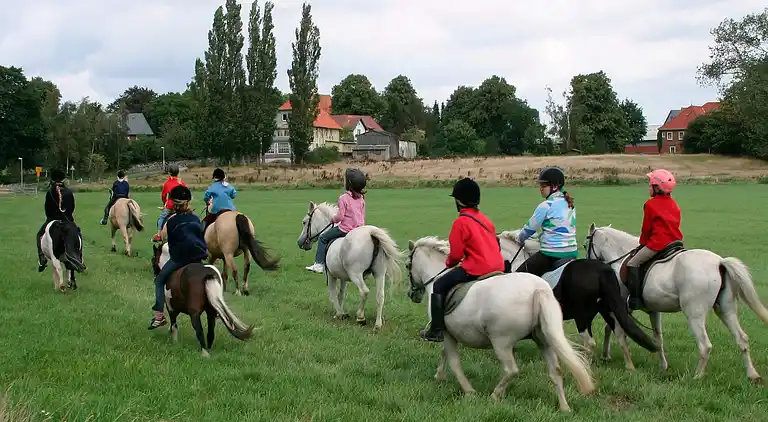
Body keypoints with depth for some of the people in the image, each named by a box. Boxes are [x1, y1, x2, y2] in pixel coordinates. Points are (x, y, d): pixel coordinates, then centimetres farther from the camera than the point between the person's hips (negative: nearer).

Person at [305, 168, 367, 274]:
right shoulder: (361, 198, 5)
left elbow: (340, 216, -16)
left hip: (345, 229, -7)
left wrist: (334, 219, 5)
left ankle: (319, 264, 6)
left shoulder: (343, 198, -16)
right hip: (359, 228, 7)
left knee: (323, 238, 10)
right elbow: (363, 215, 12)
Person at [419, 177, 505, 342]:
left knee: (439, 286, 5)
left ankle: (436, 331, 4)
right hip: (497, 266, 8)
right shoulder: (484, 219, 14)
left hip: (476, 269, -8)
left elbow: (456, 254, -8)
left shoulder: (461, 222, -8)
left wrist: (449, 262, 15)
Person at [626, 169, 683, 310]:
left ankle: (635, 299, -11)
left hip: (657, 242, -8)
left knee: (633, 264, -2)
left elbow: (646, 228, 0)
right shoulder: (674, 204, 15)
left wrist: (643, 243, 18)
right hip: (676, 241, 8)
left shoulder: (650, 204, -5)